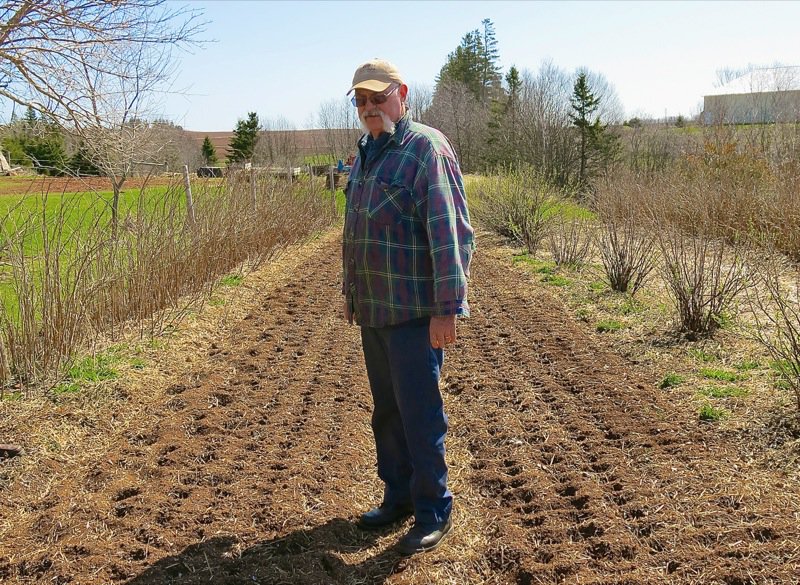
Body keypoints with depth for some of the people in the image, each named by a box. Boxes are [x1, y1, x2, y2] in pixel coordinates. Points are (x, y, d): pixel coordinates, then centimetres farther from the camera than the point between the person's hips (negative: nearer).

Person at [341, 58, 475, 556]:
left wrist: (447, 308, -21)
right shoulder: (365, 155, 16)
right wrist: (352, 293, 22)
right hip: (373, 311, 8)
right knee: (386, 411, 15)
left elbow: (451, 234, -18)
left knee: (420, 413, -1)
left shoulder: (426, 147, -11)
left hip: (415, 313, -8)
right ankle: (398, 497, 30)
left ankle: (434, 512, 15)